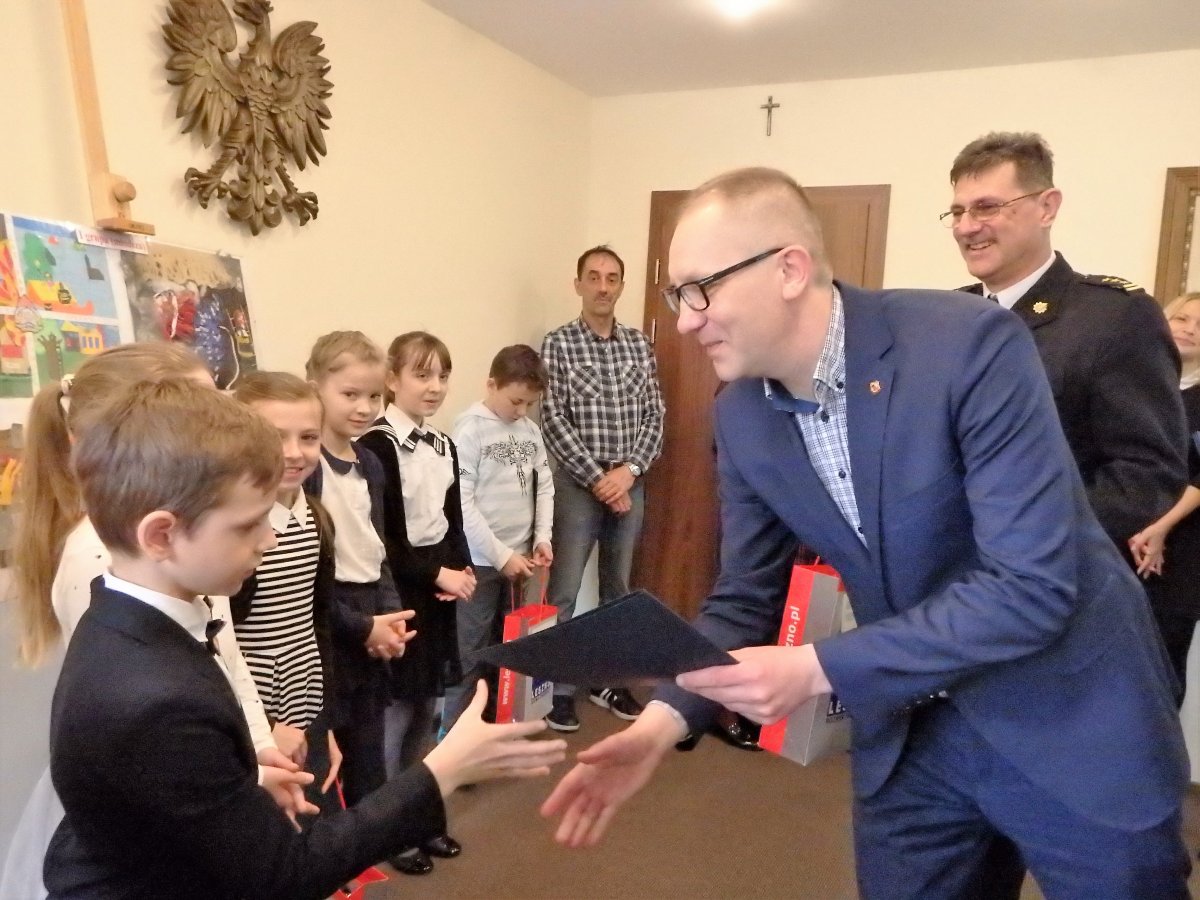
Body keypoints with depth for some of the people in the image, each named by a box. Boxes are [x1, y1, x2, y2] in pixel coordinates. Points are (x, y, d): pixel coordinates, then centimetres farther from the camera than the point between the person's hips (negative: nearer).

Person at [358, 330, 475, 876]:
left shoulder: (443, 446, 9)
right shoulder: (377, 446, -15)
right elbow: (377, 537, -18)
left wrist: (463, 570, -2)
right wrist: (435, 574, -15)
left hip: (439, 587, 8)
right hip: (397, 591, -7)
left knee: (425, 708, 17)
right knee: (395, 710, 4)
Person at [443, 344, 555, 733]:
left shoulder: (530, 430, 4)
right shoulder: (470, 428, -13)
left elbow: (544, 486, 11)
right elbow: (461, 501, -16)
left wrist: (542, 537, -2)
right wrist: (501, 555, -15)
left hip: (519, 558, 6)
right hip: (480, 560, -6)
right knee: (469, 651, 2)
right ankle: (453, 730, 16)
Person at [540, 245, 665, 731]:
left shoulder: (640, 346, 8)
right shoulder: (558, 344, -4)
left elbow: (654, 418, 5)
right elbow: (553, 422, -10)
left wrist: (629, 471, -9)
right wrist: (599, 478, -14)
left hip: (629, 483, 5)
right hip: (579, 483, -4)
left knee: (618, 587, 14)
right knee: (563, 592, 0)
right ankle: (559, 688, 14)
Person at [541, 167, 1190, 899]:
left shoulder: (971, 344, -24)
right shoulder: (741, 414, -6)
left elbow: (1033, 586, -27)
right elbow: (746, 597, -1)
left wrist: (819, 670, -30)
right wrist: (663, 720, -16)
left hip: (1070, 719, -4)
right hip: (907, 735, 4)